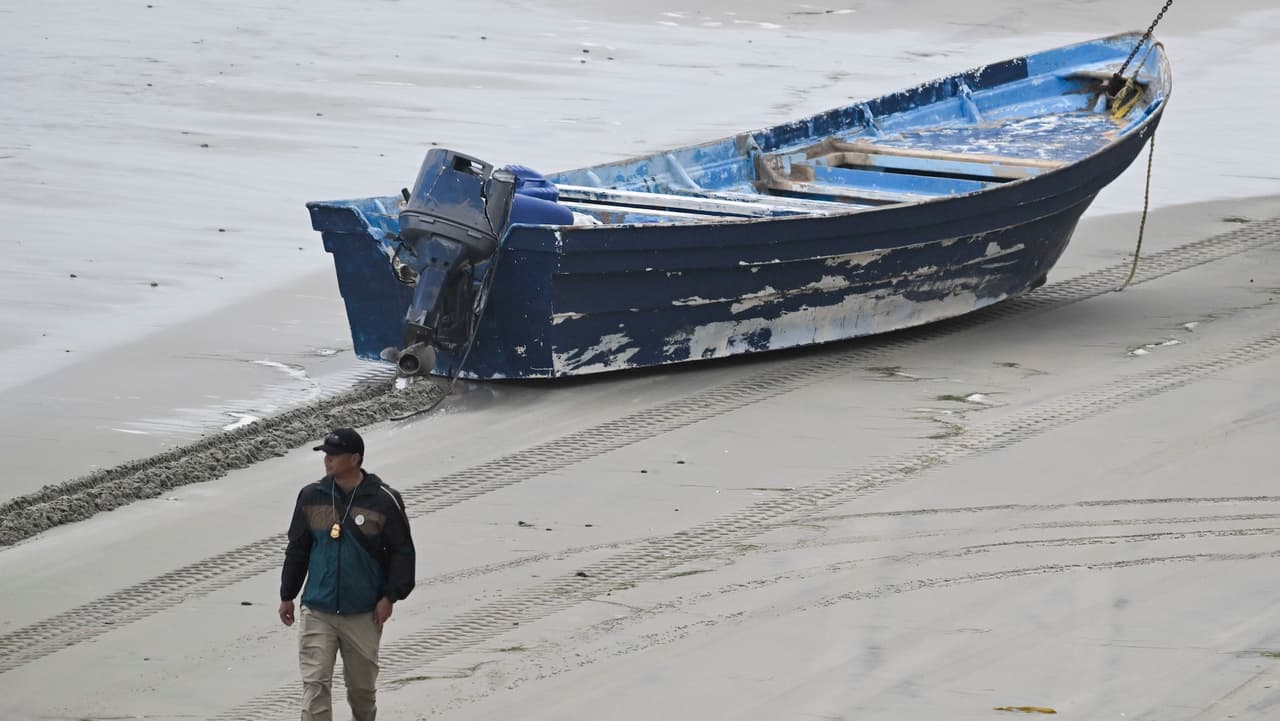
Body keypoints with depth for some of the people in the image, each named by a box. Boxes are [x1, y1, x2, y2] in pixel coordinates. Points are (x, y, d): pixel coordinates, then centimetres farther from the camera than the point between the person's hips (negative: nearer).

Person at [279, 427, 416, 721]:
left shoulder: (385, 500, -7)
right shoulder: (311, 496, 1)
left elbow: (402, 552, -1)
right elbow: (297, 549, 11)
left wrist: (390, 597, -7)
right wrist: (287, 595, 13)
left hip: (363, 615, -1)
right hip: (317, 612, 1)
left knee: (362, 685, 12)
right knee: (315, 685, -9)